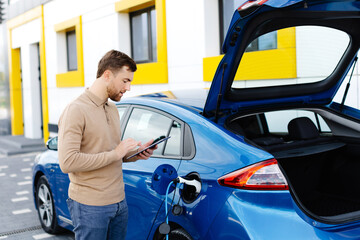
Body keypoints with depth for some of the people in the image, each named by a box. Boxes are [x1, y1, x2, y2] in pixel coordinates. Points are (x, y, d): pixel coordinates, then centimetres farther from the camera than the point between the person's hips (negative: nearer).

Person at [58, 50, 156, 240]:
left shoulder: (113, 109, 13)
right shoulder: (75, 111, -15)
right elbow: (67, 163, -24)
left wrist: (136, 153, 1)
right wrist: (115, 154, -21)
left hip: (119, 202, 8)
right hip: (90, 207, -8)